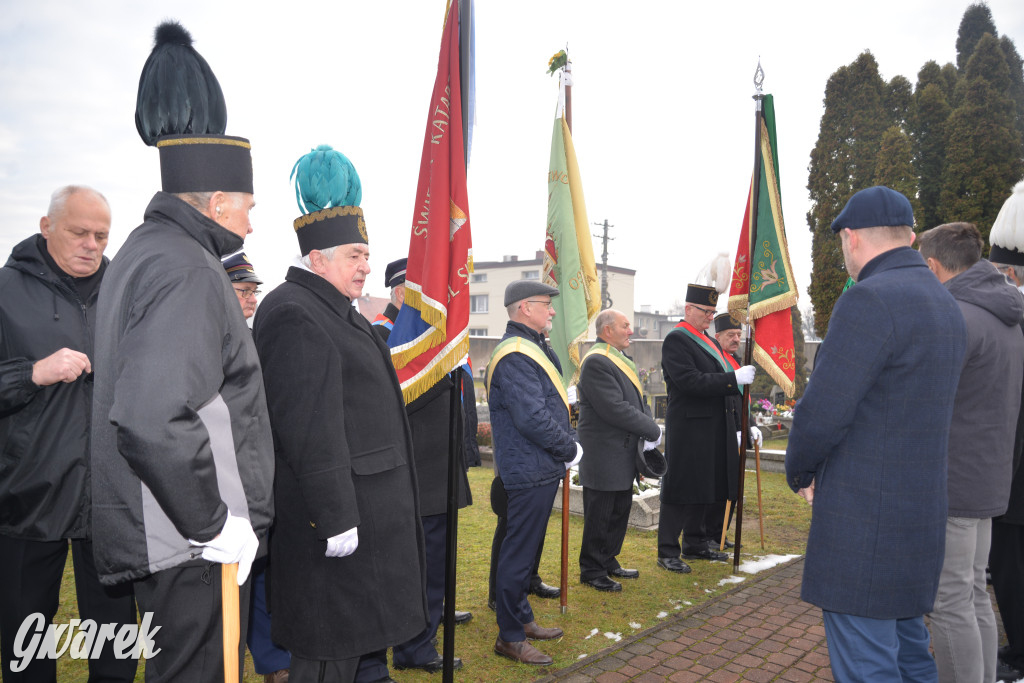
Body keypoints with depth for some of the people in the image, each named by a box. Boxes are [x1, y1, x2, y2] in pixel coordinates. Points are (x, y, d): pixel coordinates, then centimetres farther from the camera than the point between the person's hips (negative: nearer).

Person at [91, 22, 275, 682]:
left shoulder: (142, 252, 12)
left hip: (163, 534, 10)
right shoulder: (186, 269, -20)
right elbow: (149, 419, -31)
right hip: (196, 549, -10)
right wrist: (213, 525, -22)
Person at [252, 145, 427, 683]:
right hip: (336, 505, -10)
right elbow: (311, 429, -24)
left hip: (364, 503, 10)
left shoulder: (337, 312, 16)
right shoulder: (295, 316, -18)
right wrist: (336, 517, -24)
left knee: (350, 634, 20)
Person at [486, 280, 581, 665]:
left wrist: (568, 446, 8)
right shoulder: (515, 356, -19)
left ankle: (522, 620, 35)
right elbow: (532, 418, -26)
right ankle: (509, 638, 14)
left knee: (526, 548, 20)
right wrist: (571, 449, -14)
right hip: (530, 471, -11)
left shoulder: (532, 348, 15)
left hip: (540, 469, 11)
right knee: (519, 552, 1)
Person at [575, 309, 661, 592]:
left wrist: (649, 428, -1)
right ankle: (592, 571, 16)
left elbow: (639, 399, 16)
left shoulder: (622, 359, 14)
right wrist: (653, 431, -16)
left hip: (623, 454, 10)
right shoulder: (596, 362, -19)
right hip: (604, 456, -10)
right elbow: (614, 409, -25)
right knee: (600, 516, 2)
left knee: (619, 512, 19)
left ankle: (608, 562, 33)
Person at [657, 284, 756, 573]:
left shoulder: (711, 342, 18)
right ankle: (667, 552, 6)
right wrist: (734, 378, -24)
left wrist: (735, 428, 18)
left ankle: (696, 544, 29)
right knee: (680, 490, -3)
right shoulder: (676, 340, -11)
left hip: (715, 431, 9)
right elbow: (691, 382, -23)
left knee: (708, 489, 15)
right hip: (689, 431, -9)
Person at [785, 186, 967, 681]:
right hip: (922, 513, 10)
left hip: (864, 526, -9)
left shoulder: (870, 300, -19)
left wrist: (800, 472, -2)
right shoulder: (944, 304, 12)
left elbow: (821, 413, -21)